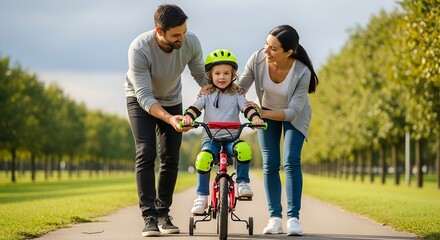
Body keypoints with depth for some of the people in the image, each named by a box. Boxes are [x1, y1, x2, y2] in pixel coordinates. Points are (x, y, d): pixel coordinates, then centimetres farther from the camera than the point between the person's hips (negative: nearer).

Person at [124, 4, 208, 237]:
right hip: (141, 100, -3)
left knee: (171, 159, -1)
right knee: (146, 154, -18)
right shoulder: (139, 49, -36)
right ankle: (149, 217, -16)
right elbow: (144, 96, -36)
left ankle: (163, 213, 12)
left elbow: (201, 76, -10)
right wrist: (169, 119, -51)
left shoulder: (191, 43, -26)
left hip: (171, 100, 4)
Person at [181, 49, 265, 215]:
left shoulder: (236, 95, 11)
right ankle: (202, 197, -18)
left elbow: (247, 108, -4)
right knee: (203, 158, -31)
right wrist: (187, 117, -26)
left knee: (244, 148, -34)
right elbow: (195, 107, -3)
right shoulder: (206, 95, 11)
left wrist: (255, 118, -26)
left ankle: (242, 182, -15)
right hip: (210, 138, 0)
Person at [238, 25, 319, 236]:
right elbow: (240, 87, -15)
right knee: (270, 164, -4)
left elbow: (293, 112, -31)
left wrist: (262, 114, -42)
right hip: (266, 112, 2)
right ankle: (275, 218, 2)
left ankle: (293, 218, -12)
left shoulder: (302, 73, -35)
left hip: (293, 115, -2)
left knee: (291, 161, -17)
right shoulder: (257, 59, -28)